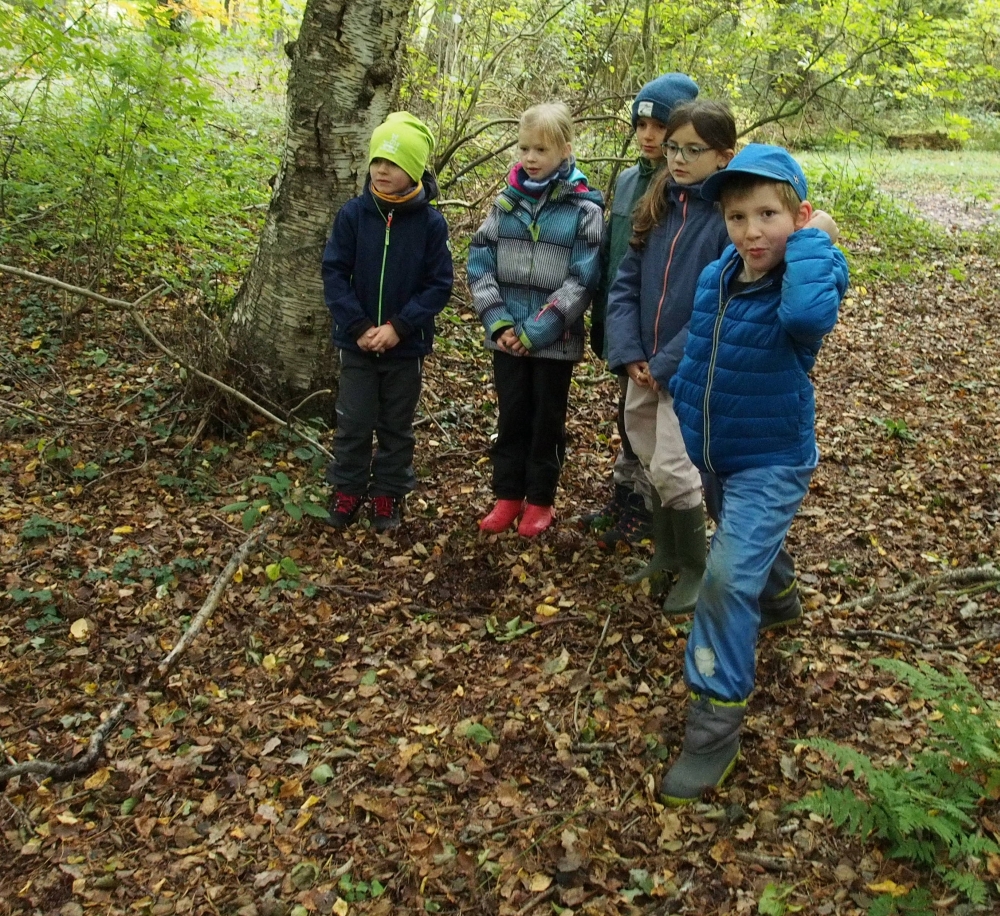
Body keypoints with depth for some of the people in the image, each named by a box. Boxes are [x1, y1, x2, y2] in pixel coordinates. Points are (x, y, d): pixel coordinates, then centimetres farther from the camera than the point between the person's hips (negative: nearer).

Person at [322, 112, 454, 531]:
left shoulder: (430, 222, -9)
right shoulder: (353, 213, -7)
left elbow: (438, 284, -8)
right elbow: (334, 273, -6)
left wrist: (399, 327, -17)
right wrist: (358, 326, -15)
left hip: (406, 346, 0)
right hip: (356, 342, 1)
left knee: (396, 426, 12)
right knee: (353, 423, 7)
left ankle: (388, 494, 27)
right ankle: (347, 489, 24)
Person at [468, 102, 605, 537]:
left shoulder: (584, 208, -8)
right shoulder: (506, 201, 3)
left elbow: (582, 279, -13)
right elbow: (480, 263, 2)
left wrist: (536, 331, -17)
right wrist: (498, 322, -11)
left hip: (555, 340, -3)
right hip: (506, 336, 3)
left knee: (547, 420, 10)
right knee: (511, 417, 13)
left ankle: (540, 500, 24)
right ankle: (508, 495, 27)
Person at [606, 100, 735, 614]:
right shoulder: (657, 205, 5)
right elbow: (626, 282, 5)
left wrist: (668, 364, -17)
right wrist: (629, 353, -6)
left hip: (692, 370, -6)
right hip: (645, 365, 7)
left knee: (672, 468, -4)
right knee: (652, 461, 17)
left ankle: (695, 568, 17)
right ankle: (666, 551, 36)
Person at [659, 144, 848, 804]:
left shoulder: (807, 283, -22)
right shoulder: (715, 278, -3)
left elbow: (809, 315, -49)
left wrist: (812, 241, -33)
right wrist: (686, 424, 19)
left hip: (771, 462, -7)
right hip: (713, 455, 7)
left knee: (729, 577, -17)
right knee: (742, 566, 26)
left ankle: (716, 720, -6)